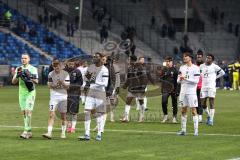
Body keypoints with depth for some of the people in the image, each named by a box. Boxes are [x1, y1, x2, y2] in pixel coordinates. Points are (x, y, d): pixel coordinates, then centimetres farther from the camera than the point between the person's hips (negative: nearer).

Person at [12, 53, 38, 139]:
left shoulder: (33, 69, -2)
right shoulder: (18, 69, 9)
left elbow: (36, 81, -8)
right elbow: (13, 82, 5)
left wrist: (29, 76, -23)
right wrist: (18, 75, -13)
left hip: (30, 93, -5)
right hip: (22, 93, 5)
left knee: (28, 111, -14)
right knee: (24, 112, 6)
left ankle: (26, 131, -17)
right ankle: (29, 131, 14)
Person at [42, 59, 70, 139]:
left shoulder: (65, 74, 0)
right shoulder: (50, 74, 4)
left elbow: (67, 87, -1)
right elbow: (49, 85, 0)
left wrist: (62, 83, -21)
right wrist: (55, 85, -20)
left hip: (63, 97, 0)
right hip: (54, 97, 0)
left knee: (63, 116, 6)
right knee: (51, 115, -10)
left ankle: (63, 132, 17)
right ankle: (49, 132, -16)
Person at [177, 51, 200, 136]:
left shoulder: (195, 68, -6)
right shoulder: (182, 68, 12)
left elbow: (196, 80, -13)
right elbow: (178, 80, 12)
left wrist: (186, 78, -19)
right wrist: (180, 79, -11)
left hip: (191, 92, -5)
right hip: (183, 92, 5)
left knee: (194, 110, -6)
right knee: (183, 111, 8)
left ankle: (196, 130, -4)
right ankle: (183, 130, 13)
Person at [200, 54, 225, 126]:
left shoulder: (214, 66, -4)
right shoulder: (202, 66, 8)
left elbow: (222, 72, 5)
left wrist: (215, 77, 2)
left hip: (211, 87, -4)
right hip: (203, 87, 4)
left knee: (211, 103, -7)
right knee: (203, 104, 4)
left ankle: (211, 120, -5)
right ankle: (209, 115, 28)